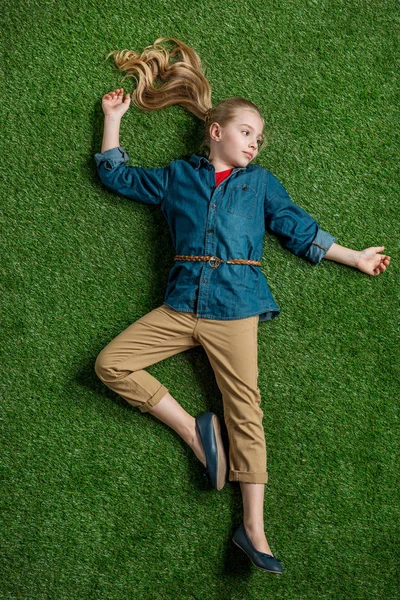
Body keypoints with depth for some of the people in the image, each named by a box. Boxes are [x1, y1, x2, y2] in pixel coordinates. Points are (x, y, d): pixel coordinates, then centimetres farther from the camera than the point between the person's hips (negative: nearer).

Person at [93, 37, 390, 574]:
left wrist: (355, 258, 16)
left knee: (245, 410, -7)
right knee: (111, 363, -11)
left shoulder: (261, 182, 16)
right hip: (180, 305, 2)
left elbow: (299, 229, 17)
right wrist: (113, 120, 20)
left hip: (235, 309, -2)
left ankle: (253, 527, -3)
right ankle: (194, 430, -6)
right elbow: (116, 175, 23)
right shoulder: (176, 176, 15)